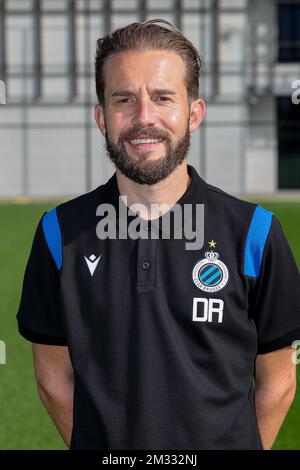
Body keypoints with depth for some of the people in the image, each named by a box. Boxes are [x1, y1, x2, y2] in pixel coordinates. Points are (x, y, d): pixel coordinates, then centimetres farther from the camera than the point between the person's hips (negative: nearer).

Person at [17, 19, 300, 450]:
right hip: (101, 445, 1)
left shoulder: (253, 233, -9)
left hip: (225, 443, -1)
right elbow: (55, 379, 0)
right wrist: (108, 446, -2)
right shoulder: (60, 233, -5)